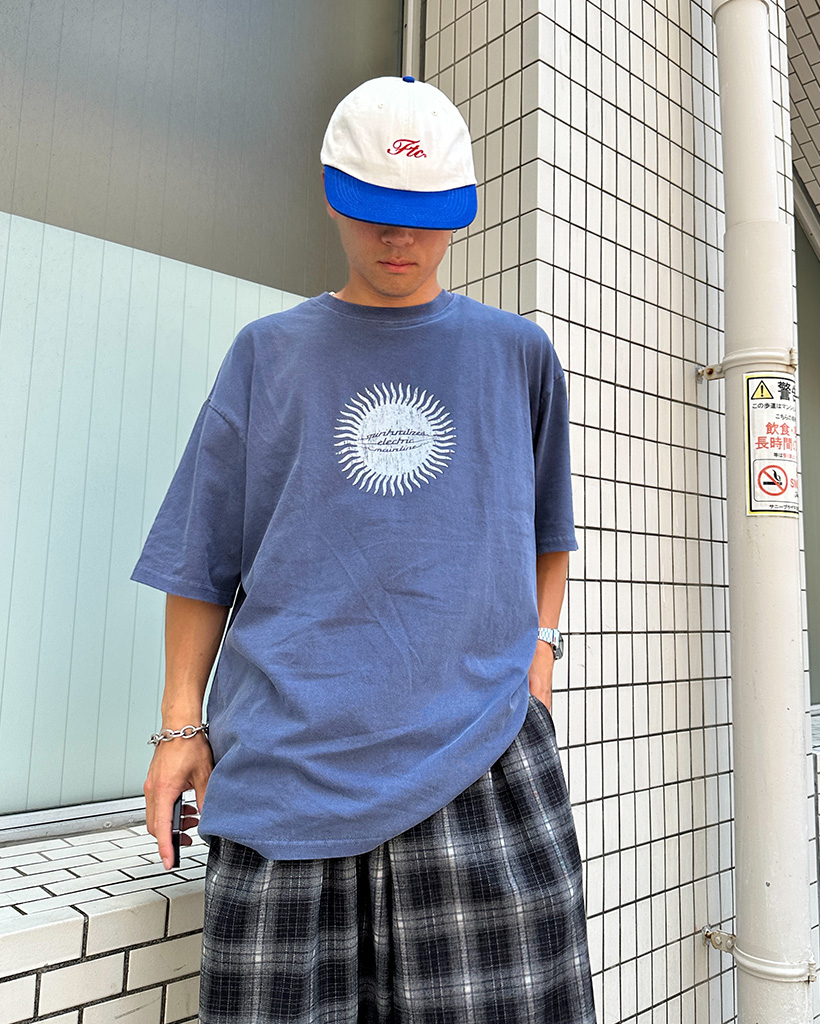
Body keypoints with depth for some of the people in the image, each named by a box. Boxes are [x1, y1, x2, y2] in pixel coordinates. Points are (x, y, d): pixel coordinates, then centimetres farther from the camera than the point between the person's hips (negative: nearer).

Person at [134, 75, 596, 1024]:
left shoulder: (518, 352, 13)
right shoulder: (267, 353, 10)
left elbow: (546, 528, 21)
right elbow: (204, 557, 9)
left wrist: (540, 642, 6)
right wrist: (181, 724, 5)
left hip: (480, 744, 1)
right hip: (289, 759, 0)